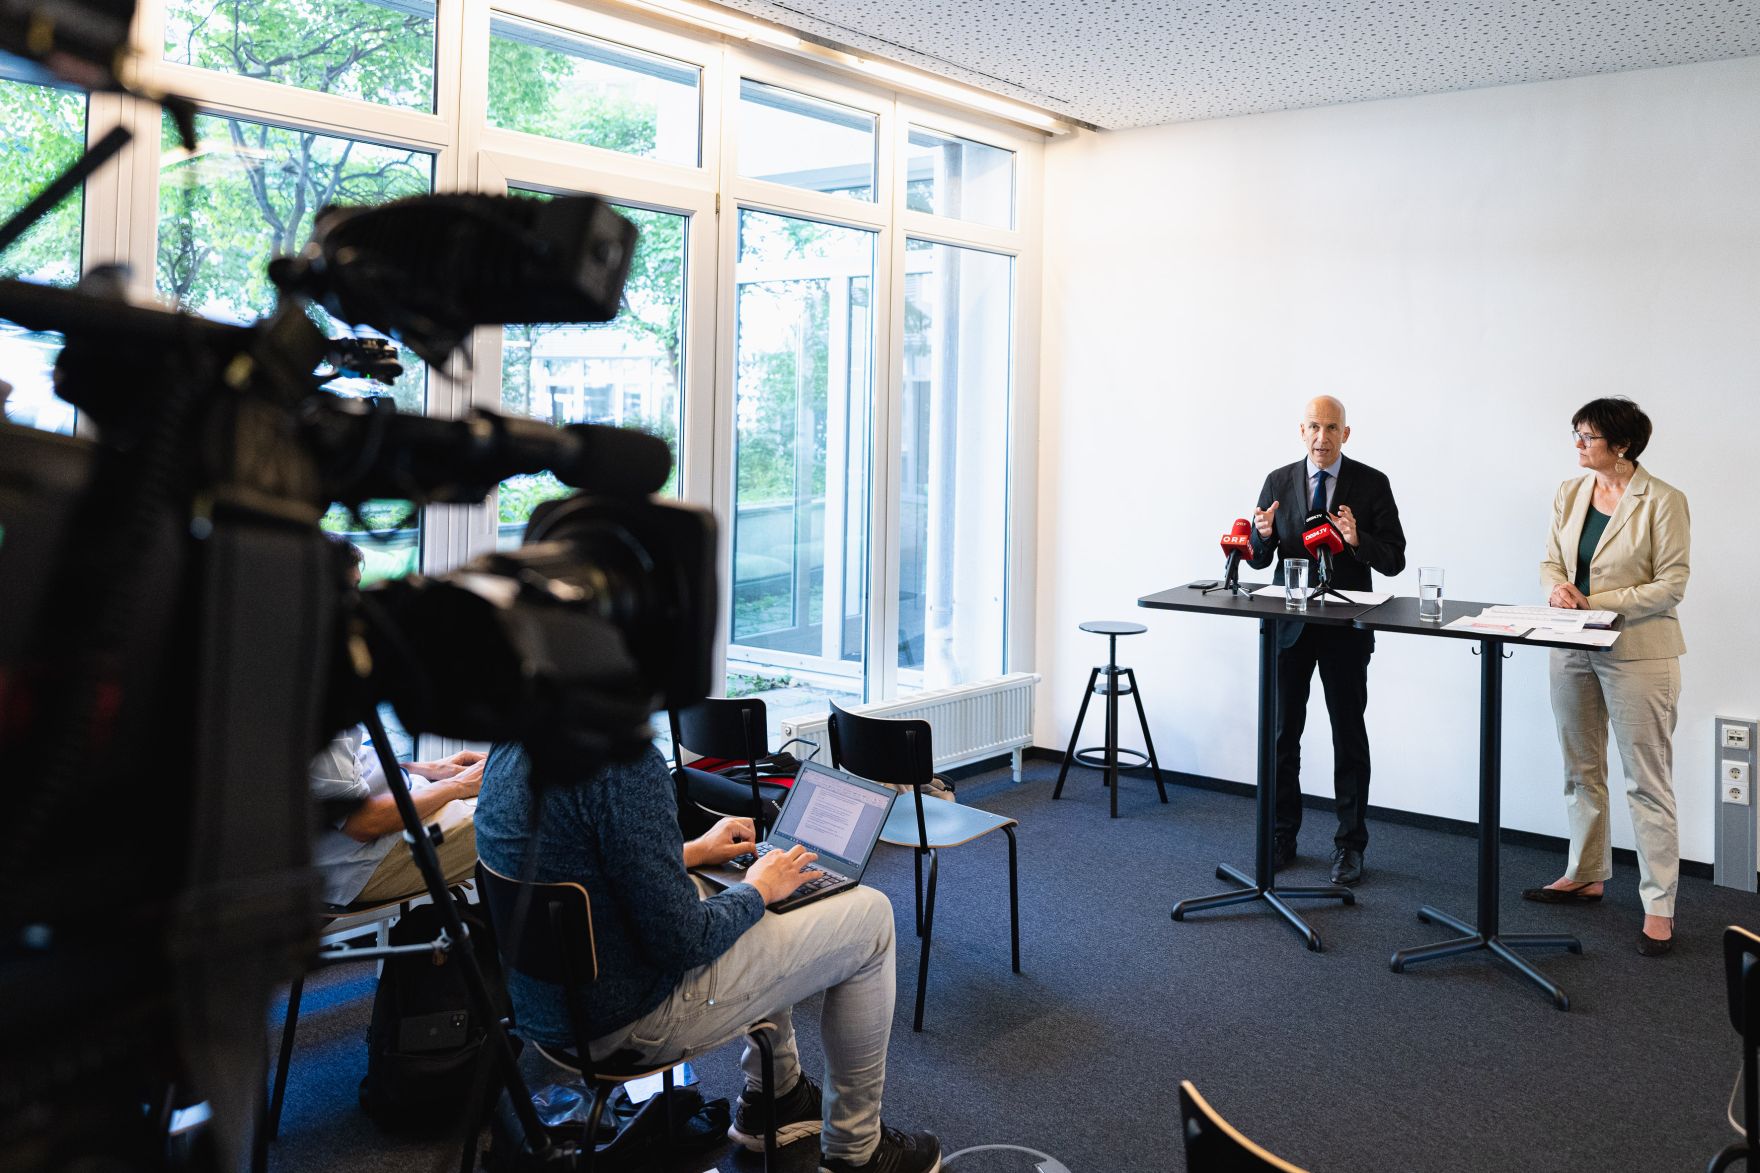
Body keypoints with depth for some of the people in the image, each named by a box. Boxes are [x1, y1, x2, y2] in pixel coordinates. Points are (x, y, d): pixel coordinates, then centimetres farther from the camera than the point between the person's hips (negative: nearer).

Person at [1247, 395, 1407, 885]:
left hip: (1346, 628, -2)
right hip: (1290, 624, 2)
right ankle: (1282, 838, 22)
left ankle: (1349, 846, 15)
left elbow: (1394, 560, -6)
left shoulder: (1372, 484, -3)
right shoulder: (1278, 482, 3)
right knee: (1283, 734, 9)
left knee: (1349, 738, 5)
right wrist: (1263, 534, -18)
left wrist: (1358, 540, -25)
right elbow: (1258, 559, 4)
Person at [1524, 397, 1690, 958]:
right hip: (1574, 650, 6)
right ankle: (1585, 875, 32)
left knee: (1647, 781, 0)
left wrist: (1598, 603, -19)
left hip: (1637, 653, -6)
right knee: (1581, 769, 17)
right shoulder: (1569, 494, 5)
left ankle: (1659, 905, 8)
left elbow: (1671, 585, -12)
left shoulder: (1663, 501, -11)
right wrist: (1556, 585, -12)